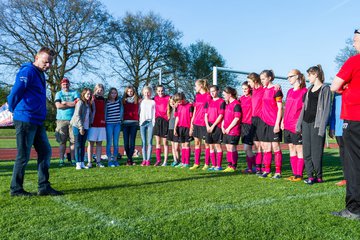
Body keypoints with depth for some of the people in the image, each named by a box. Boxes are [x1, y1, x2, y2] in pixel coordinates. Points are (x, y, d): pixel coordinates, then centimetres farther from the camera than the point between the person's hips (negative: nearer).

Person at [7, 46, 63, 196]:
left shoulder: (40, 74, 17)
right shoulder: (28, 71, -12)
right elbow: (15, 93, -16)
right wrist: (14, 110, -1)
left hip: (37, 122, 9)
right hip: (25, 120, -9)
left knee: (45, 151, 8)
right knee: (23, 156, -1)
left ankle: (44, 187, 14)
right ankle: (16, 189, 12)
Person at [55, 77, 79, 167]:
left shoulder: (74, 93, 12)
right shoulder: (58, 94, 11)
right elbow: (58, 106, -5)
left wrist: (65, 103, -4)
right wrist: (72, 104, -3)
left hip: (73, 119, 0)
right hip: (61, 120, 0)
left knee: (73, 140, -2)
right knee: (62, 141, 0)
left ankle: (73, 159, 4)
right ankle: (61, 160, 4)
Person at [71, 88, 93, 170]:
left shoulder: (88, 104, 13)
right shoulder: (80, 102, -7)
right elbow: (77, 115, -13)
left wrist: (90, 124, 2)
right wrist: (81, 127, -15)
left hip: (86, 127, 6)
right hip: (78, 126, -6)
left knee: (83, 145, 8)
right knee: (78, 145, -1)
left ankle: (82, 163, 11)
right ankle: (78, 164, 2)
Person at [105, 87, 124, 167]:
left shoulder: (119, 101, 8)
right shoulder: (106, 102, -2)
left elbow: (121, 110, 12)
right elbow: (104, 113, 0)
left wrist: (120, 118, 7)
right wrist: (104, 120, -7)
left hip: (117, 124, 3)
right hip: (109, 124, -3)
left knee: (116, 143, 7)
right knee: (109, 142, 0)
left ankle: (115, 159, 14)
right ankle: (110, 160, 4)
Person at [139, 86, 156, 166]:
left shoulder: (153, 102, 7)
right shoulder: (141, 102, 14)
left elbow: (154, 113, 4)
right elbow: (140, 112, 15)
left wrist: (154, 122, -5)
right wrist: (140, 121, 4)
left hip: (150, 122, -2)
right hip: (142, 122, 2)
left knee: (149, 142, -3)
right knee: (143, 142, 2)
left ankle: (148, 159, -1)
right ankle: (144, 159, 4)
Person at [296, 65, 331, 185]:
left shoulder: (325, 89, -2)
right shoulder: (309, 89, 18)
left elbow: (326, 108, -8)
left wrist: (322, 126, -16)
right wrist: (299, 123, 12)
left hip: (316, 124, -6)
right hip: (306, 122, 7)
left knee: (316, 152, -5)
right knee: (306, 151, 3)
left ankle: (319, 176, 6)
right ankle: (310, 176, 8)